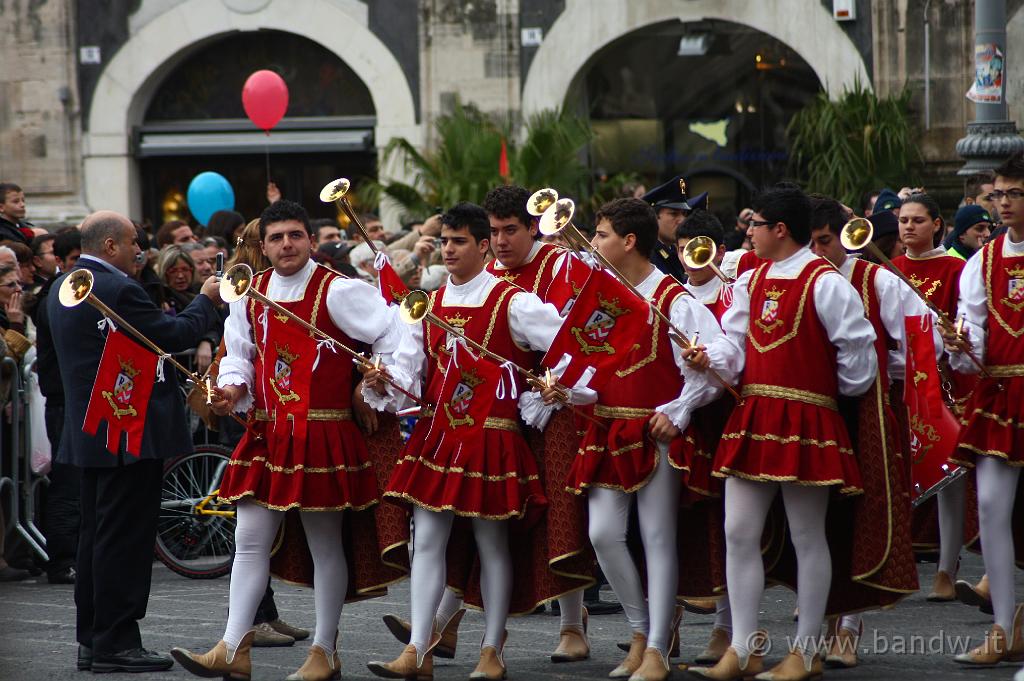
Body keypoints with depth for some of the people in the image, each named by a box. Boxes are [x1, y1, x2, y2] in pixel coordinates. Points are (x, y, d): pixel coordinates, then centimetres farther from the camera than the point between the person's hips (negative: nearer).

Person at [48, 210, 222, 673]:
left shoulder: (65, 288, 13)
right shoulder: (116, 289, -19)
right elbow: (173, 336, -14)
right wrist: (206, 301, 1)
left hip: (89, 432, 10)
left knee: (97, 535, 14)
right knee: (124, 536, -6)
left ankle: (92, 640, 17)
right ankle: (116, 643, -5)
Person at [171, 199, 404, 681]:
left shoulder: (337, 291, -9)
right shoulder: (250, 294, 7)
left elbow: (395, 334, -8)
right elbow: (239, 354, 19)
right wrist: (232, 388, 0)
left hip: (323, 436, -5)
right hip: (266, 436, 5)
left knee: (326, 545, 4)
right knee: (249, 540, 3)